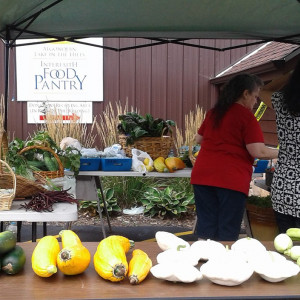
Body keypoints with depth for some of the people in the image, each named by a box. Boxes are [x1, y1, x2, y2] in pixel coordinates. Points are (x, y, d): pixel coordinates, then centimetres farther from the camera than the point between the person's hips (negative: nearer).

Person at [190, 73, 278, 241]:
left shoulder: (213, 113, 15)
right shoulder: (246, 116, -5)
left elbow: (199, 139, 26)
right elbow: (258, 152, -11)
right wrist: (282, 153, 4)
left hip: (202, 175, 6)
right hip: (231, 180, -6)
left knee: (205, 229, 10)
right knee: (228, 234, 3)